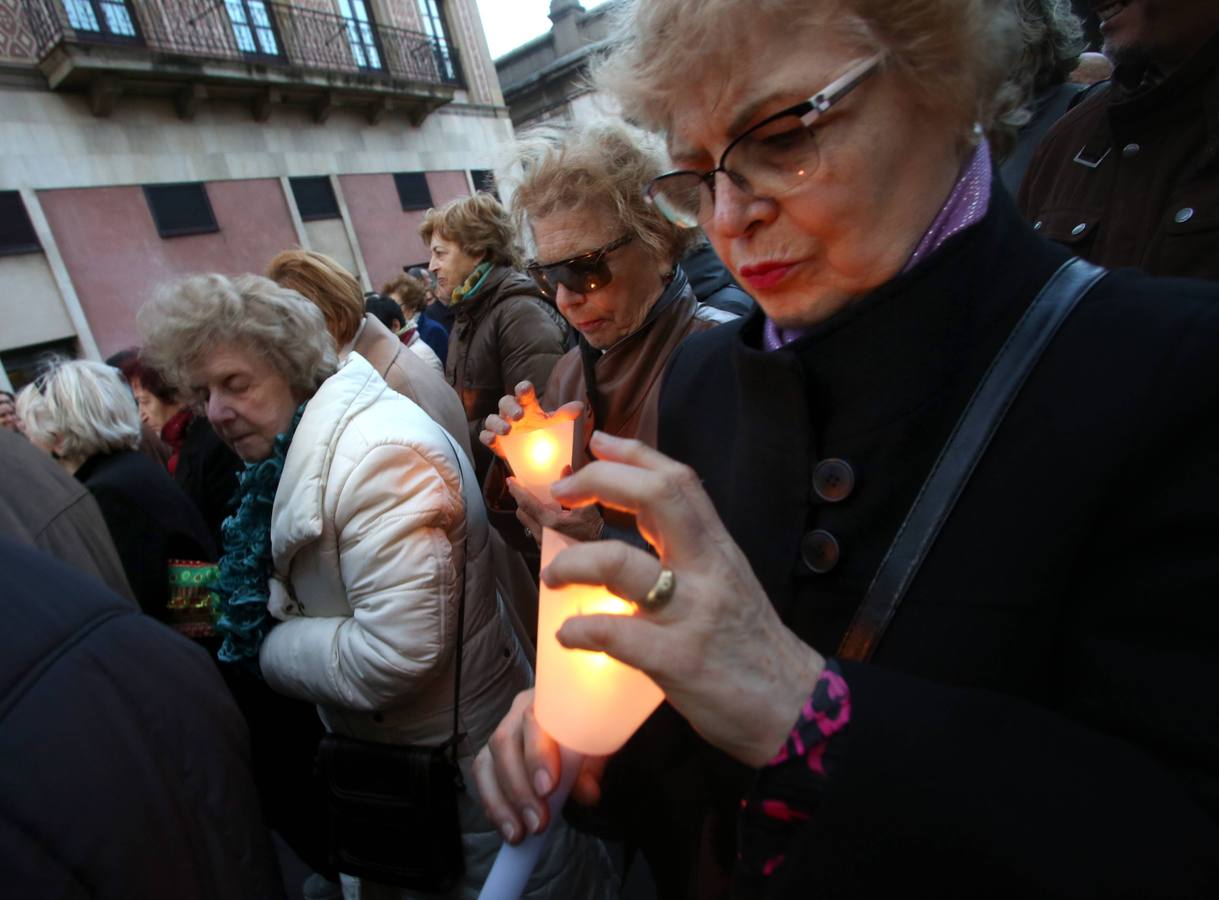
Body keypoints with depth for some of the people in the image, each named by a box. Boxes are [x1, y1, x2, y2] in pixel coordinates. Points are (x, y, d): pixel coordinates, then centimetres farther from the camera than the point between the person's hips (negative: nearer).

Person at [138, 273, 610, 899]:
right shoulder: (292, 447, 2)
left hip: (455, 752, -9)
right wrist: (235, 604, -4)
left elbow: (395, 655, -33)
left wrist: (266, 646, -18)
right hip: (377, 741, 9)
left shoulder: (382, 455, -29)